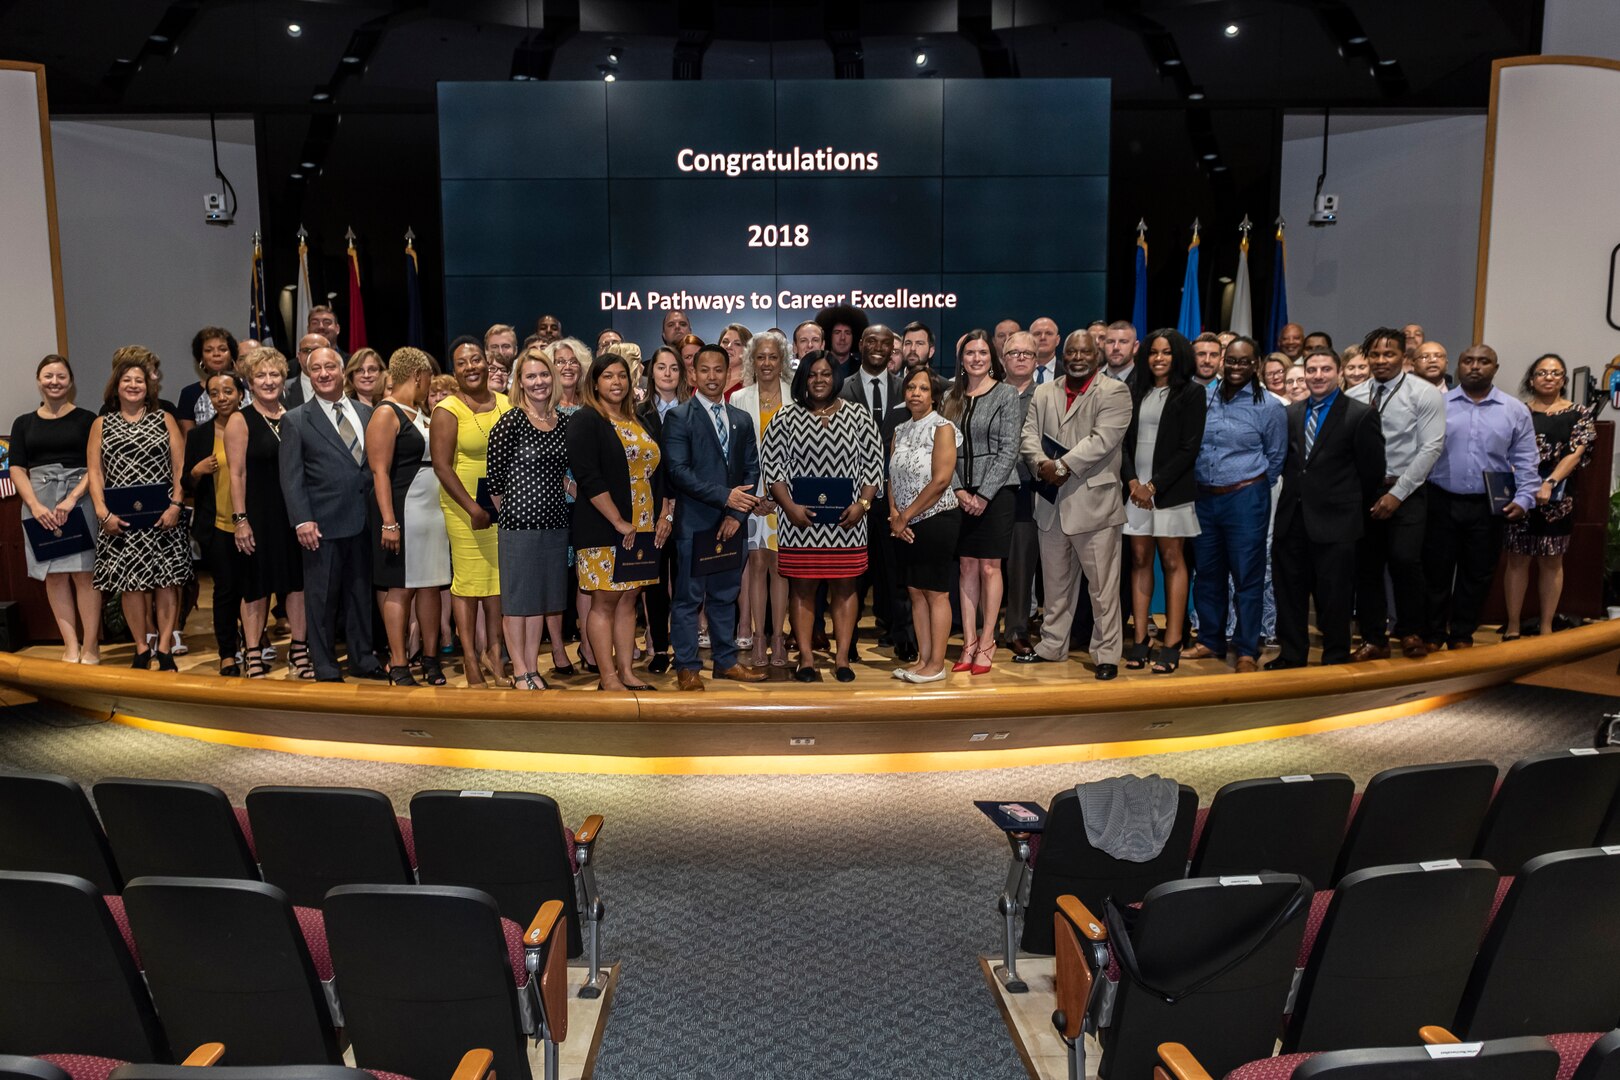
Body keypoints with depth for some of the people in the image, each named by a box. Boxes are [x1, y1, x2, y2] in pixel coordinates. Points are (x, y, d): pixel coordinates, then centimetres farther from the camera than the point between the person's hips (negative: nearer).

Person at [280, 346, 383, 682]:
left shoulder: (367, 413, 10)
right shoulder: (296, 420, 0)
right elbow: (291, 476, -4)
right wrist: (302, 521, -12)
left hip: (364, 519, 3)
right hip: (323, 525, -3)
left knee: (361, 592, 12)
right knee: (322, 598, 4)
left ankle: (362, 659, 24)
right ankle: (325, 667, 16)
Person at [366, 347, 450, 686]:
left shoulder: (422, 412, 17)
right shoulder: (387, 414, -7)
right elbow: (380, 471, -15)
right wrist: (388, 523, -20)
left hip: (433, 512, 8)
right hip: (403, 512, -7)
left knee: (430, 585, 9)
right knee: (400, 588, -2)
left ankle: (430, 658, 17)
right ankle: (398, 665, 5)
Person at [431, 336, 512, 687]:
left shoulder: (505, 404, 8)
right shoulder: (447, 411, -6)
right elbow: (442, 465, -12)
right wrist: (472, 508, -20)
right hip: (465, 506, -4)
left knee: (500, 577, 7)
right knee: (467, 579, -2)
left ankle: (493, 649, 19)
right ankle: (470, 656, 8)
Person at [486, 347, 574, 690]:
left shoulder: (564, 421, 8)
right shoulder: (510, 422, -9)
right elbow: (495, 478, -6)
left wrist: (572, 488, 2)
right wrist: (510, 509, 1)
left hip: (555, 520, 6)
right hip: (519, 521, -6)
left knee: (547, 595, 11)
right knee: (518, 597, 3)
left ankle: (532, 666, 22)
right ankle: (520, 670, 14)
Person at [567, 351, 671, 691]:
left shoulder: (639, 422, 16)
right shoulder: (585, 421, -6)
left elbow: (659, 471, 19)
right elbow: (588, 478, -16)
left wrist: (665, 513, 6)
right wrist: (619, 522, -19)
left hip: (641, 529, 6)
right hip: (603, 529, -6)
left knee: (628, 600, 9)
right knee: (604, 601, -1)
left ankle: (626, 673, 15)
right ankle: (608, 678, 4)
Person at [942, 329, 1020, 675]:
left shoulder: (1006, 395, -2)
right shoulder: (951, 398, 10)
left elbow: (1008, 451, -8)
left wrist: (983, 495, -12)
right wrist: (959, 491, -5)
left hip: (996, 491, -4)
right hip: (961, 494, 4)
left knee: (989, 567, -1)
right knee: (967, 568, 5)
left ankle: (986, 643, 8)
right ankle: (969, 643, 10)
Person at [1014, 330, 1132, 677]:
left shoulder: (1114, 392, -3)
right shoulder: (1043, 393, 14)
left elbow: (1102, 439, -15)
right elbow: (1028, 435, 6)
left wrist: (1062, 466, -18)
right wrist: (1042, 464, -13)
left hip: (1094, 503, -5)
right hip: (1051, 505, 5)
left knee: (1103, 585, 0)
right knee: (1055, 583, 16)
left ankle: (1106, 654, 9)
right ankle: (1052, 646, 28)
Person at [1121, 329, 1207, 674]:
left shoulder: (1192, 393, 0)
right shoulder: (1135, 391, 13)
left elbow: (1189, 448, -6)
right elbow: (1123, 440, 9)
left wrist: (1154, 485, -10)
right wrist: (1132, 481, -5)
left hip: (1171, 490, -4)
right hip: (1136, 488, 4)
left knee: (1172, 561, -1)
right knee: (1140, 560, 4)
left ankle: (1172, 645, 1)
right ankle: (1139, 640, 8)